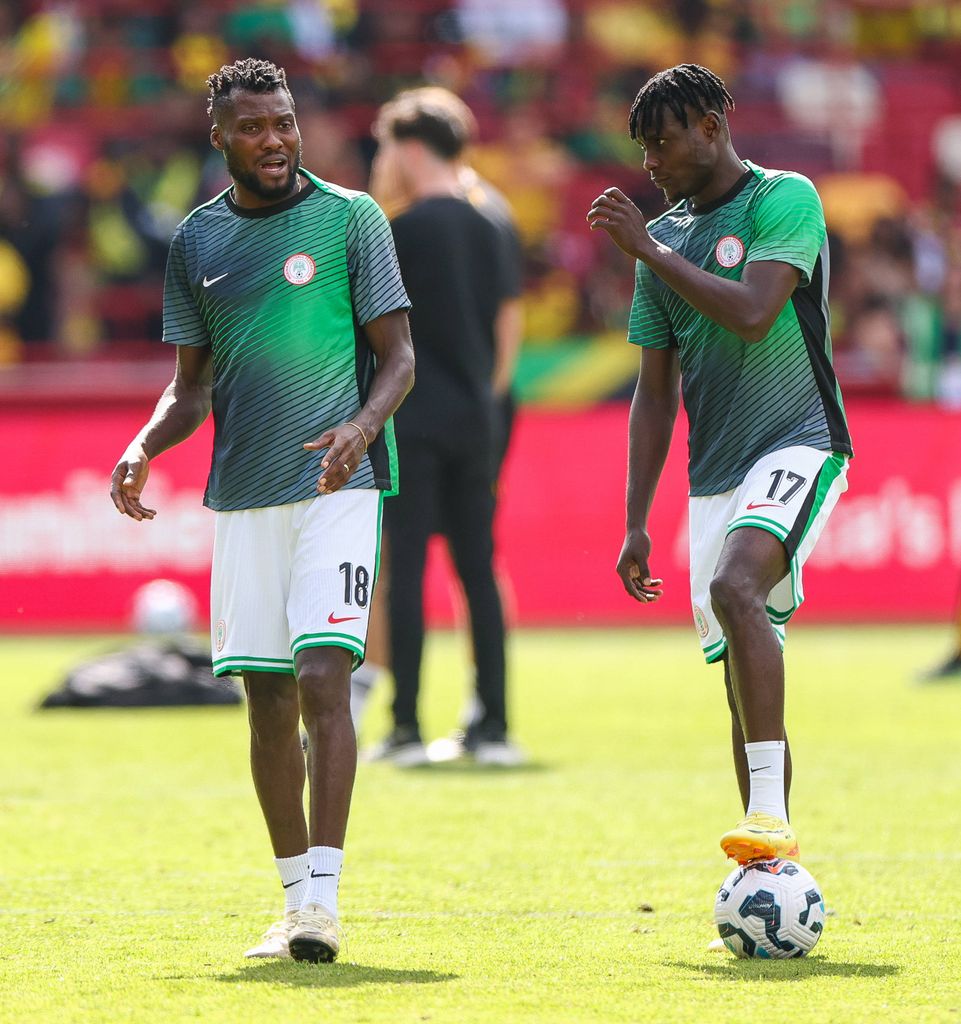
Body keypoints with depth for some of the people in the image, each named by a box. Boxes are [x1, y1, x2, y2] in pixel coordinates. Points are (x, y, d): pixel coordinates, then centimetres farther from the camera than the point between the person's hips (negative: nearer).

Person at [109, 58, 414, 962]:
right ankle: (295, 902, 16)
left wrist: (363, 426, -20)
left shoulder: (349, 216, 0)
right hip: (242, 497, 4)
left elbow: (397, 355, 0)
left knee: (322, 678, -17)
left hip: (337, 484, -4)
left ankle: (324, 898, -17)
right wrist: (145, 447, -3)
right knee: (266, 700, 5)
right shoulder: (196, 240, 11)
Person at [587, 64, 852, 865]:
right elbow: (656, 392, 19)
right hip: (716, 478, 7)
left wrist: (646, 249, -13)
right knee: (744, 684, 4)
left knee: (735, 587, -33)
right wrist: (636, 524, 14)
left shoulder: (784, 200, -4)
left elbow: (753, 313, -21)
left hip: (798, 445, -7)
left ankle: (771, 815, -37)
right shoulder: (665, 235, 16)